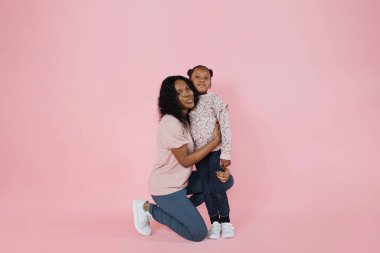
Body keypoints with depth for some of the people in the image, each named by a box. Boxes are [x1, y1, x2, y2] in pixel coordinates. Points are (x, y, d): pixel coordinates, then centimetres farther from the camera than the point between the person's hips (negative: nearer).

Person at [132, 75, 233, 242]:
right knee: (198, 233, -6)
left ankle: (182, 209, 13)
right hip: (166, 187, -8)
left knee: (226, 181, 7)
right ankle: (149, 209, 5)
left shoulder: (189, 118, 2)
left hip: (182, 180, 9)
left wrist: (220, 169, -12)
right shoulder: (170, 123, -26)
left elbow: (198, 153, 4)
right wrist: (216, 140, -20)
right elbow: (185, 160, -22)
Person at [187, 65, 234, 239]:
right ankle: (214, 222, 24)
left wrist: (226, 153, -14)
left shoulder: (215, 101, -10)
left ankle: (225, 221, 20)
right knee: (206, 188, 9)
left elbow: (226, 128, -12)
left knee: (218, 188, 0)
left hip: (215, 151, -4)